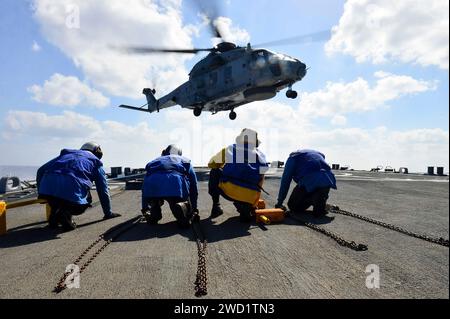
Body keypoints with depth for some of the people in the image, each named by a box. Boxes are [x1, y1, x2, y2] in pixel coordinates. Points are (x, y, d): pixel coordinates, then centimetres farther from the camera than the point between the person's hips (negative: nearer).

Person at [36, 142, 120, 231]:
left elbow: (41, 170, 28)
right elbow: (103, 190, 24)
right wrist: (108, 213, 33)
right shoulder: (95, 161, 24)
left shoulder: (65, 153, 35)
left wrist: (41, 193, 39)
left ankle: (55, 212, 11)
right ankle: (66, 213, -4)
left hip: (47, 189, 5)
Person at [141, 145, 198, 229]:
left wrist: (145, 209, 59)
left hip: (152, 183, 3)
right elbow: (193, 187, 36)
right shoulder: (185, 161, 36)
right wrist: (194, 209, 46)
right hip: (176, 182, -3)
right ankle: (181, 207, -16)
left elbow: (144, 188, 47)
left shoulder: (155, 161, 42)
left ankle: (153, 214, 7)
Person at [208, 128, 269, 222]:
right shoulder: (260, 156, 16)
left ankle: (216, 206, 20)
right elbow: (259, 184, 22)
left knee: (214, 172, 25)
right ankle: (244, 209, 8)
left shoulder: (230, 149, 11)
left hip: (228, 191, -3)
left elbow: (211, 164, 22)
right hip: (250, 198, 4)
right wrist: (253, 204, 35)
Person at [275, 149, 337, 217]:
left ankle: (312, 200, -11)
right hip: (328, 180, 5)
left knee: (293, 206, 12)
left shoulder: (292, 157, 20)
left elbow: (285, 181, 15)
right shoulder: (318, 154, 37)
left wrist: (279, 203, 20)